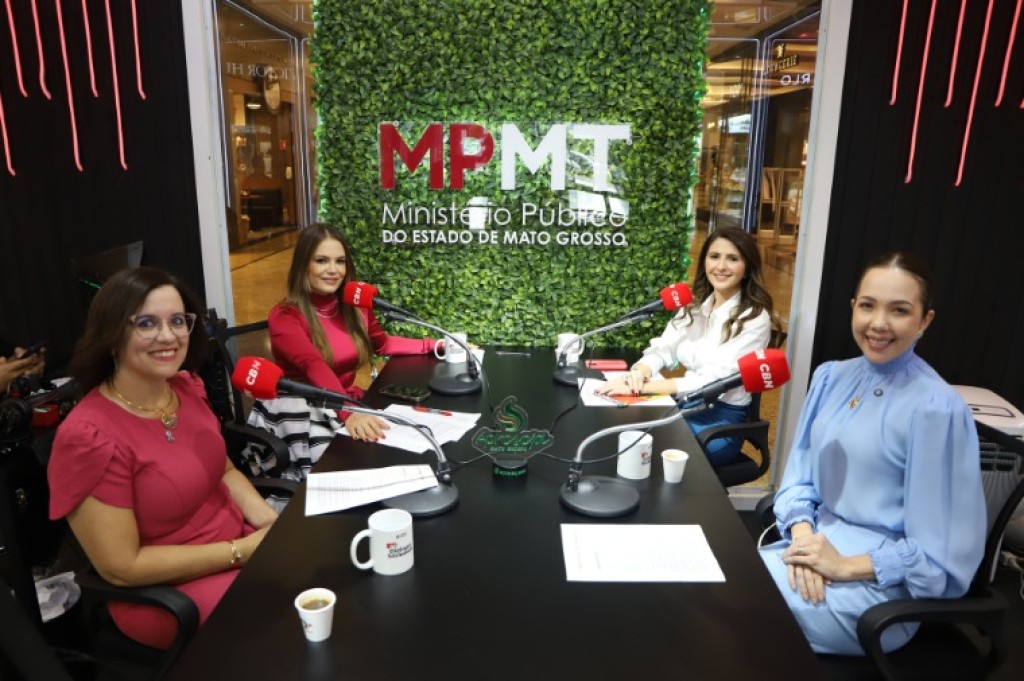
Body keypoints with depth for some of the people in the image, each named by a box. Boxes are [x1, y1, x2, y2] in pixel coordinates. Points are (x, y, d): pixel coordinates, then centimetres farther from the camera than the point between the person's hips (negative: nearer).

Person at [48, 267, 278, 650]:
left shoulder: (186, 387, -2)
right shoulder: (89, 437, -23)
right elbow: (122, 568, -20)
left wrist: (266, 518, -7)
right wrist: (244, 551, -20)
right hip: (169, 593, -7)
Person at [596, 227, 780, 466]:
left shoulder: (755, 318, -12)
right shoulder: (695, 305, 9)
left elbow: (714, 380, -22)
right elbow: (662, 348, 1)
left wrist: (643, 388, -29)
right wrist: (640, 372, -23)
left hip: (721, 420, -5)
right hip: (686, 406, 5)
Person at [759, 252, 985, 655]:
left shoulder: (936, 409, -17)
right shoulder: (831, 377, 2)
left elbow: (941, 555, -14)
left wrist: (846, 566, -18)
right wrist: (802, 534, -11)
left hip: (877, 583, -5)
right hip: (817, 546, 6)